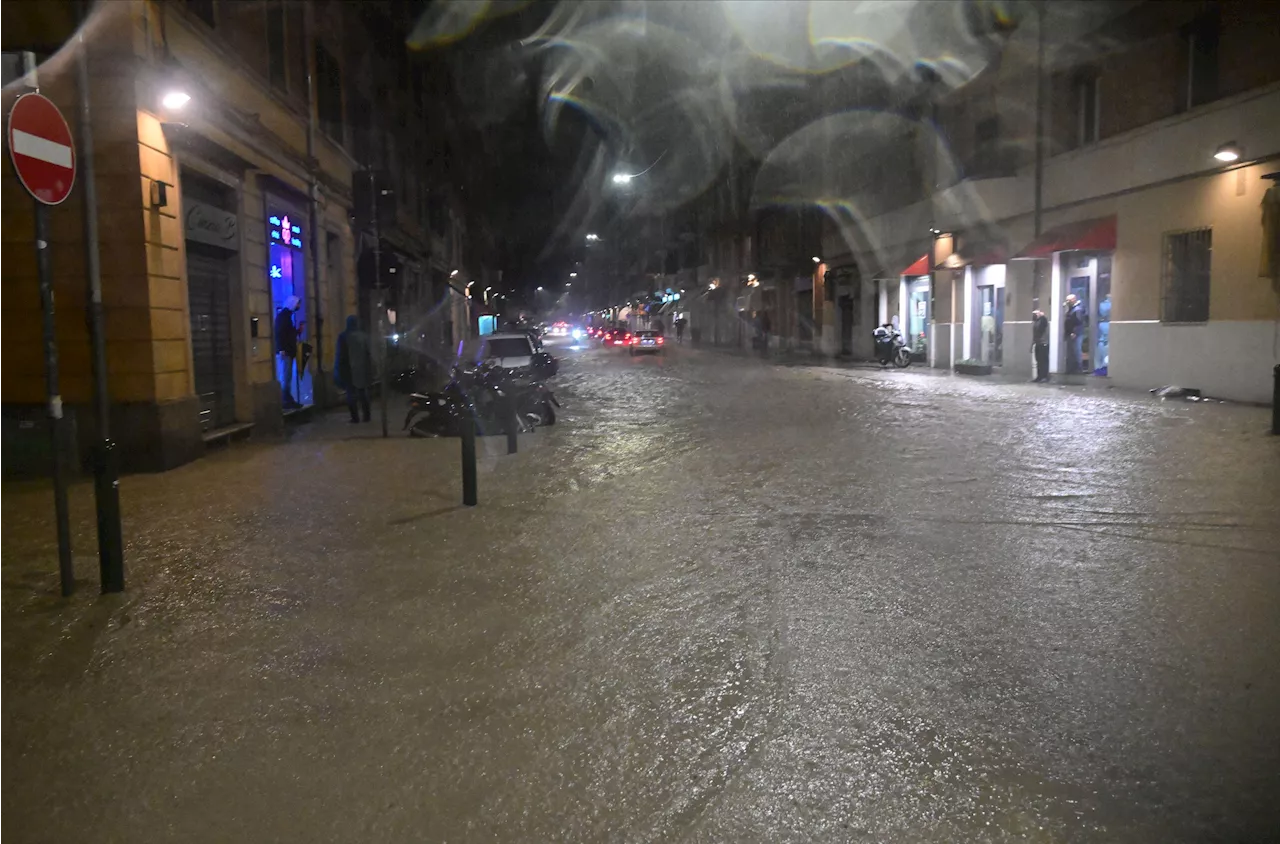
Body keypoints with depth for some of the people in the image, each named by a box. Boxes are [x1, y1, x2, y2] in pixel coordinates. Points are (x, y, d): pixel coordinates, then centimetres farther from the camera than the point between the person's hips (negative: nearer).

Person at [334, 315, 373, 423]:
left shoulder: (343, 336, -7)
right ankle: (366, 415, 12)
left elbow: (340, 355, -6)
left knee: (351, 393, 4)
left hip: (349, 370, -3)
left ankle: (355, 417, 0)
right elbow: (369, 354, 1)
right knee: (363, 393, 12)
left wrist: (339, 371, 1)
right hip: (362, 369, 3)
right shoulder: (364, 336, 0)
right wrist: (370, 370, 7)